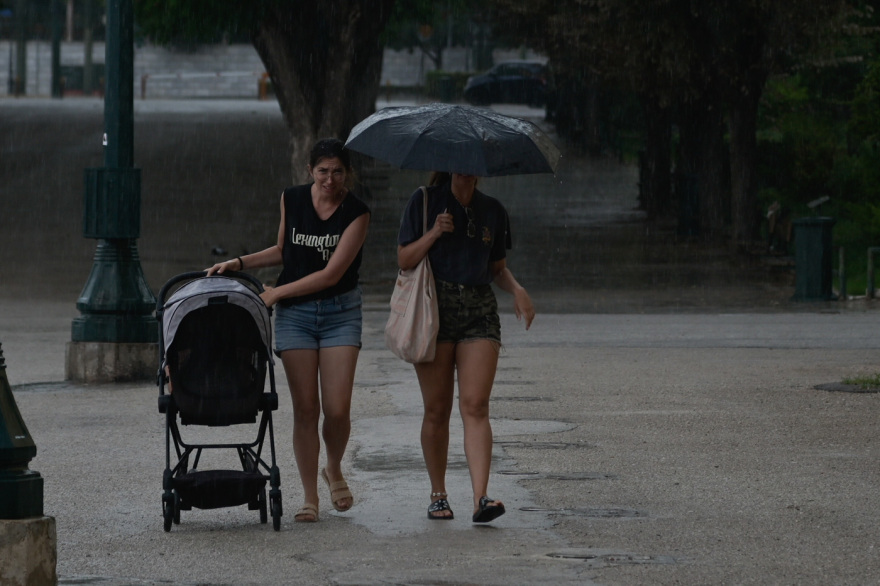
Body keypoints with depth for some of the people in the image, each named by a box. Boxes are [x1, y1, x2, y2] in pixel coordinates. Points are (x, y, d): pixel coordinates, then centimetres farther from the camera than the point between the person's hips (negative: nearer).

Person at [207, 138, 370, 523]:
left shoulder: (356, 213, -11)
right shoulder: (292, 200, 0)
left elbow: (331, 273, -15)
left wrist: (277, 292, -14)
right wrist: (238, 264, 6)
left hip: (340, 311, -2)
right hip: (295, 314, 2)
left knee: (337, 409, -8)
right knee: (305, 408, -2)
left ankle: (334, 471, 22)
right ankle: (310, 497, 7)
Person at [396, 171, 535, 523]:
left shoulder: (492, 211, 12)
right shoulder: (425, 202, 4)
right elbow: (404, 260, 1)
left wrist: (517, 289, 0)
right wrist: (434, 234, -14)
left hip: (480, 312, 1)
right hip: (434, 309, -1)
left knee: (475, 406, -12)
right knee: (436, 410, 2)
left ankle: (480, 497, -21)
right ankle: (438, 495, 16)